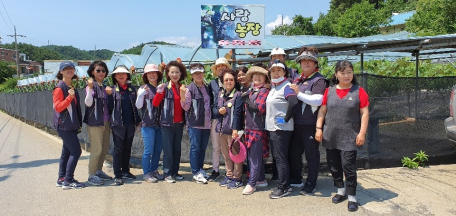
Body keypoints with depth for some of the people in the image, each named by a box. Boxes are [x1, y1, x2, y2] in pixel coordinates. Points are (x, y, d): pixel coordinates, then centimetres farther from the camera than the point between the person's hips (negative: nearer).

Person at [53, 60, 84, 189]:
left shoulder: (72, 87, 15)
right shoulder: (60, 88, -10)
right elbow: (57, 107, -15)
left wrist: (78, 124, 19)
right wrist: (69, 97, -27)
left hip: (71, 126, 8)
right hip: (64, 126, -8)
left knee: (67, 152, 12)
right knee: (76, 151, -10)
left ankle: (62, 179, 20)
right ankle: (68, 180, -3)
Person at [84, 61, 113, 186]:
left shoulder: (104, 86, 15)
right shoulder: (91, 86, -6)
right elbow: (88, 103, -18)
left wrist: (110, 93, 1)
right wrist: (90, 88, -30)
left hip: (106, 122, 7)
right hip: (95, 122, -7)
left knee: (104, 149, 12)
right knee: (96, 149, -6)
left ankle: (99, 171, 25)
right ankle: (92, 175, 4)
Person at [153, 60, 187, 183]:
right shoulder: (165, 87, -6)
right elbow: (155, 104, -10)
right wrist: (159, 92, -23)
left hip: (179, 122, 5)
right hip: (167, 122, -5)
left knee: (177, 148, 11)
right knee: (168, 149, 0)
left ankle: (175, 172, 22)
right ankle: (168, 174, 10)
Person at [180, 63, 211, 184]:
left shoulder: (206, 88, 13)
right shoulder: (190, 88, -5)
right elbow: (186, 107, -9)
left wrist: (210, 119, 8)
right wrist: (182, 96, -24)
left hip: (206, 123, 6)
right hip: (194, 123, -6)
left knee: (203, 148, 12)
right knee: (195, 147, -1)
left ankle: (200, 169, 25)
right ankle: (196, 173, 7)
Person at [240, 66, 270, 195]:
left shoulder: (264, 91, -5)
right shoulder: (250, 92, 15)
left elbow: (260, 108, -16)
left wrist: (247, 100, -10)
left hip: (258, 128, -7)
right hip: (249, 127, 7)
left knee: (255, 156, -4)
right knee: (252, 156, 12)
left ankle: (251, 184, 1)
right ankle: (261, 180, 24)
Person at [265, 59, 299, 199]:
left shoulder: (286, 86, -14)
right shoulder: (273, 87, 14)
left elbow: (293, 102, -30)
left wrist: (286, 118, -20)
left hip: (281, 128, -9)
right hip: (272, 127, 9)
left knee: (281, 158, -3)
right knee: (276, 157, 15)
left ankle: (283, 188, 8)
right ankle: (283, 184, 27)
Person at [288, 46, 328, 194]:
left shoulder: (318, 80, -7)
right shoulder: (298, 79, 16)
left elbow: (318, 100, -21)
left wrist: (299, 93, -22)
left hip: (310, 125, -8)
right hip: (296, 123, 8)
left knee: (311, 155, 5)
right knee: (294, 153, 16)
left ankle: (311, 183, 18)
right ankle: (296, 179, 32)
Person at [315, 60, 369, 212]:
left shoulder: (359, 91, -2)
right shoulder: (329, 91, 6)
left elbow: (364, 113, -4)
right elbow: (322, 111, 8)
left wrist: (362, 133, -10)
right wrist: (319, 128, 0)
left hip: (349, 137, -3)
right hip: (331, 136, 4)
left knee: (348, 167, -4)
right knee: (334, 166, 12)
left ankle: (352, 197, 10)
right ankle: (341, 191, 32)